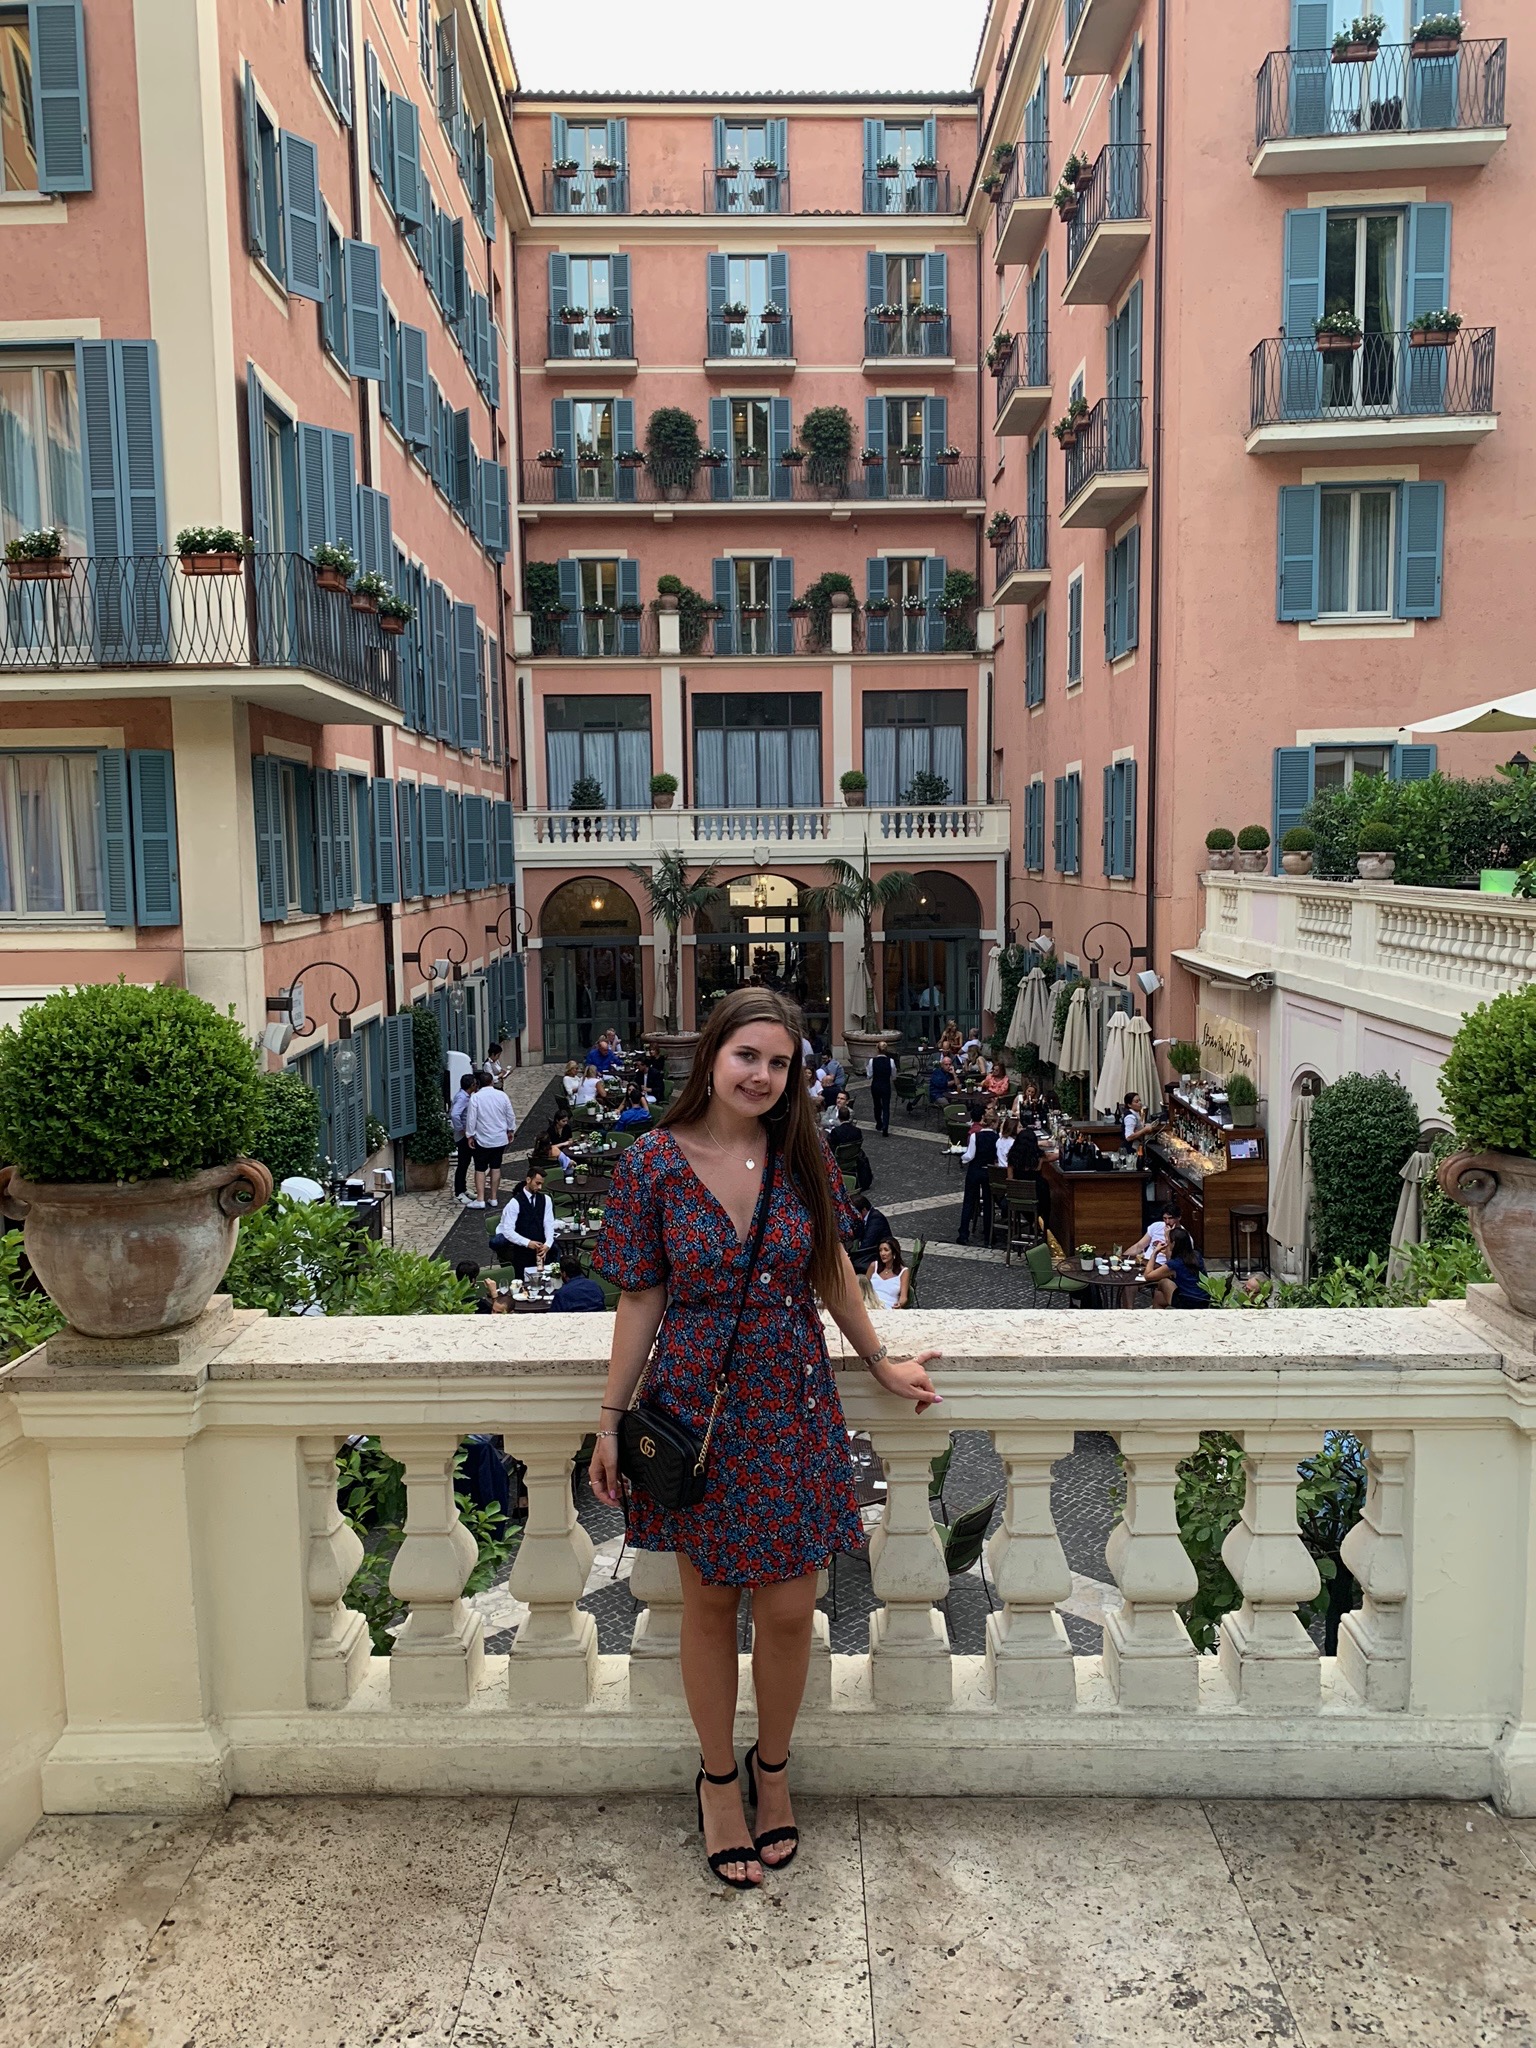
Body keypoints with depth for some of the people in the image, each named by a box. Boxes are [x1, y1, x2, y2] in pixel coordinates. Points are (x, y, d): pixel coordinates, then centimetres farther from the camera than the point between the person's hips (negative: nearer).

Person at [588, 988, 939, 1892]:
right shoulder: (655, 1162, -10)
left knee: (789, 1608, 7)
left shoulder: (802, 1154, -3)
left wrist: (882, 1361, 11)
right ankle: (718, 1777, 36)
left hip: (793, 1405, 2)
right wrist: (611, 1420, -2)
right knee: (710, 1603, 13)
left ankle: (772, 1766, 35)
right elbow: (642, 1300, -4)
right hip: (697, 1404, -2)